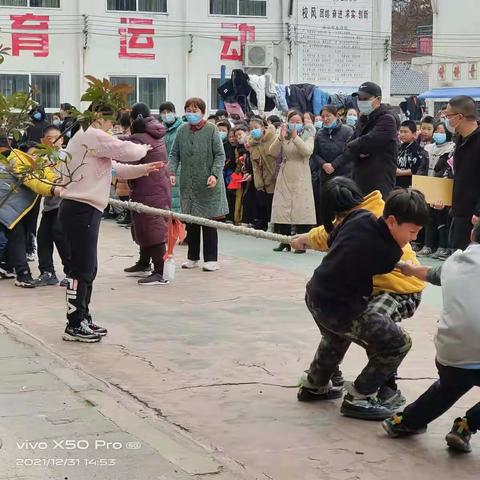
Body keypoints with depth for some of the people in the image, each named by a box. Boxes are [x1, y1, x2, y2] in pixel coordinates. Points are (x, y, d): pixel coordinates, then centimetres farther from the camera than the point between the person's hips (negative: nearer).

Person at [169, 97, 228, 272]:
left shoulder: (211, 130, -4)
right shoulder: (182, 131, 5)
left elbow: (220, 155, -5)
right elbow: (174, 155, 8)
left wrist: (215, 174, -18)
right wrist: (171, 172, -7)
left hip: (208, 185, -3)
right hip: (188, 184, 4)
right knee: (190, 222, 9)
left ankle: (211, 258, 9)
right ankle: (193, 257, 20)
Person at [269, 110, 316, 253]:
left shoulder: (307, 137, 4)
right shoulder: (284, 137, 12)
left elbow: (307, 151, -16)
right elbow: (273, 152, -2)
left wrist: (295, 137, -23)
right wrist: (280, 138, -16)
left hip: (300, 180, -3)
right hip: (284, 179, 3)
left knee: (301, 210, -7)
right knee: (282, 209, 1)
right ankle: (284, 242, 10)